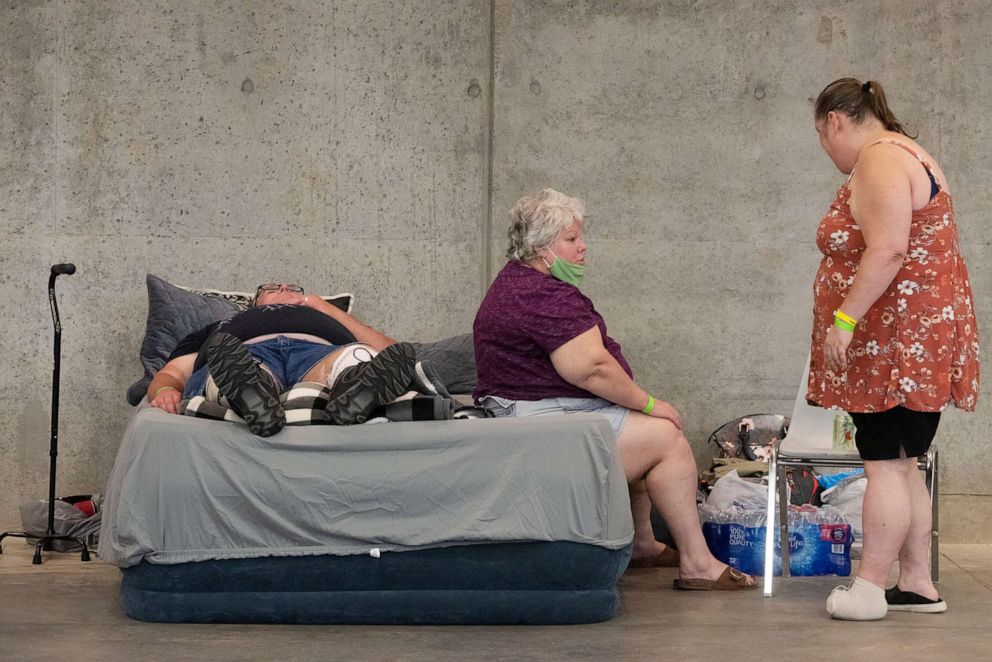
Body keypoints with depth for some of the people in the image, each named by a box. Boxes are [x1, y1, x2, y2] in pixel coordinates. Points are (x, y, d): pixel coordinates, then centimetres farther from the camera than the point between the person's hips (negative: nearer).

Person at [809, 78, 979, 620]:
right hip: (917, 339, 10)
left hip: (895, 339, -10)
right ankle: (917, 584, 12)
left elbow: (886, 251, -24)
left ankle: (870, 588, -7)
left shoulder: (878, 160, -12)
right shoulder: (906, 154, 21)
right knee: (901, 463, 10)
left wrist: (844, 318, -22)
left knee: (884, 461, -9)